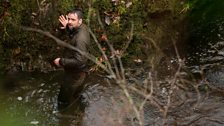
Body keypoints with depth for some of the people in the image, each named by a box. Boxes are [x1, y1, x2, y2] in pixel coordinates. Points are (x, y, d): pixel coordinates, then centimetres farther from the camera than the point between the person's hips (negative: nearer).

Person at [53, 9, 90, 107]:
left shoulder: (80, 38, -38)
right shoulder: (82, 28, -9)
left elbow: (79, 61, -39)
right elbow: (73, 36, 14)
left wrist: (61, 61, -29)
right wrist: (67, 28, -3)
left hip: (75, 72, -10)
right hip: (76, 70, 10)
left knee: (64, 100, 10)